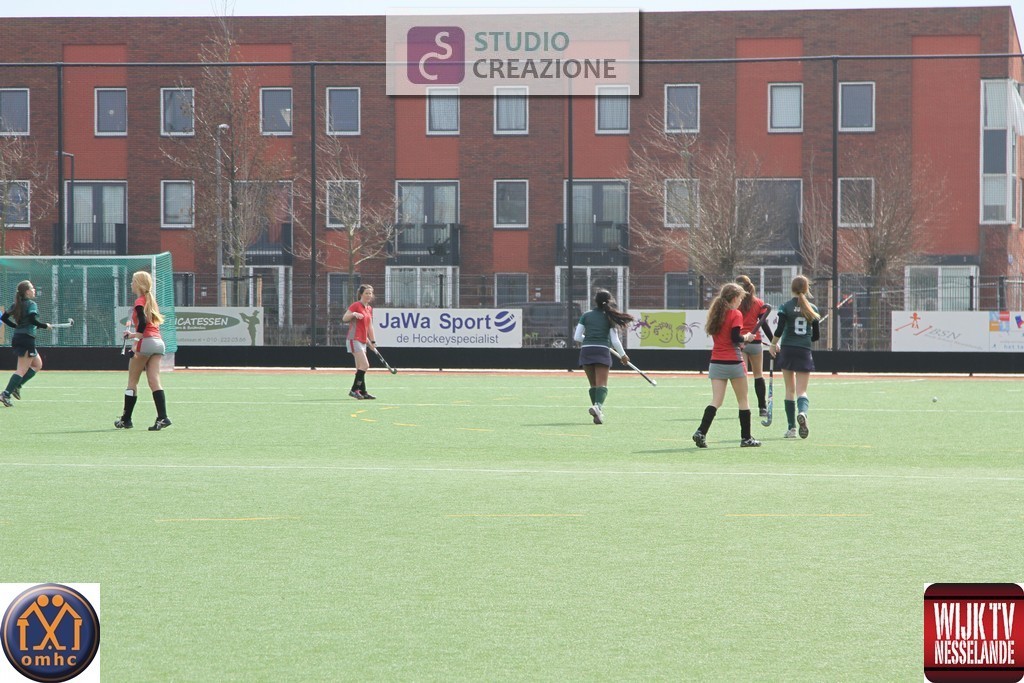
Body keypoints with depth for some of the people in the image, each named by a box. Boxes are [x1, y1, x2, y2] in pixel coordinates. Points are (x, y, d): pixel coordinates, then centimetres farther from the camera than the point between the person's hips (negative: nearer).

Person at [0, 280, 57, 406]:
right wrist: (45, 326, -11)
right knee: (22, 370, -5)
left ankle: (17, 386, 9)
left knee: (38, 364, 20)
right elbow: (32, 319, -25)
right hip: (27, 339, -9)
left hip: (17, 338, 9)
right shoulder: (32, 304, -10)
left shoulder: (16, 305, 12)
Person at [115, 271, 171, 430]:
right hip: (158, 342, 7)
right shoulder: (151, 300, 19)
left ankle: (126, 419, 10)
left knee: (132, 381, 5)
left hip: (146, 341, -7)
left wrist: (136, 342, -20)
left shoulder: (140, 301, -5)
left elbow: (143, 323, -18)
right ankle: (162, 417, -17)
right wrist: (134, 334, 30)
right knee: (154, 381, -1)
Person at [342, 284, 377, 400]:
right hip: (354, 340, -8)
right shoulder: (356, 306, -8)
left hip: (363, 341, 8)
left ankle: (363, 392, 12)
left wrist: (372, 341, 21)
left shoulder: (369, 309, 15)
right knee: (365, 365, -16)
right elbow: (344, 318, -14)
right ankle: (354, 390, -11)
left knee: (361, 367, 9)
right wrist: (353, 314, -31)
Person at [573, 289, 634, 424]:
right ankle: (598, 405, -34)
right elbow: (615, 341, 3)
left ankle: (597, 411, 11)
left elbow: (577, 336, 7)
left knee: (593, 384, 15)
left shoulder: (586, 316, 9)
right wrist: (622, 355, 17)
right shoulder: (609, 317, 5)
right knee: (602, 384, -8)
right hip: (602, 351, -2)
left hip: (586, 350, 2)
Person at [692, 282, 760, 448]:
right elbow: (736, 338, -18)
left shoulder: (716, 313, 11)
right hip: (733, 363, -5)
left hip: (716, 363, 5)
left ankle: (701, 432, -16)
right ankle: (746, 438, 14)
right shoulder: (736, 314, -10)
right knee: (743, 401, 9)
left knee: (716, 401, 2)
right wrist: (746, 338, 2)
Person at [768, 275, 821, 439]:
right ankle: (802, 412, -33)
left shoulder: (786, 307, -3)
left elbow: (779, 330, -12)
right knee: (801, 391, 0)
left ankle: (791, 427, 7)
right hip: (805, 352, 1)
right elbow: (815, 336, 8)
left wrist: (773, 344, 4)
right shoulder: (813, 309, 4)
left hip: (787, 350, -1)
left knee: (790, 390, 10)